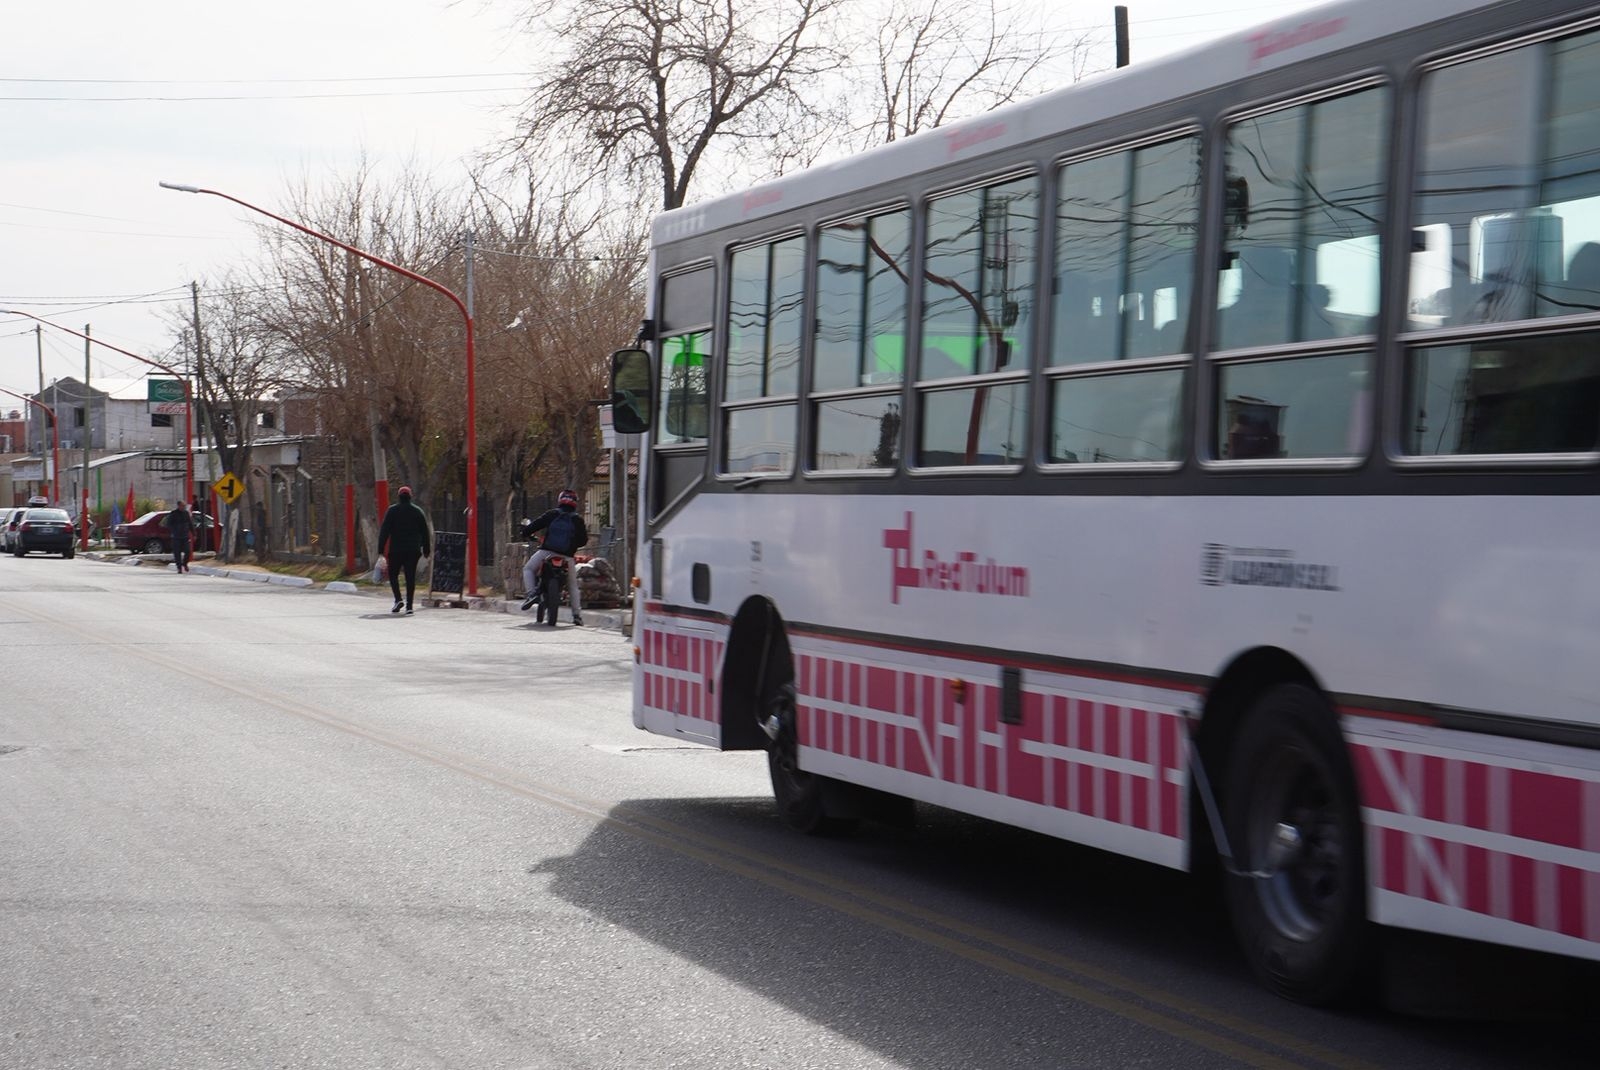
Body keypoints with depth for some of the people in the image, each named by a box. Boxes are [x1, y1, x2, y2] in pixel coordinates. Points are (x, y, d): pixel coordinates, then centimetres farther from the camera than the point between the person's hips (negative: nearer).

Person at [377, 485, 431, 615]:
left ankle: (398, 599, -8)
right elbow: (425, 532, 10)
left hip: (396, 549, -2)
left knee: (393, 574, 11)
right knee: (410, 577, 1)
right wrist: (426, 550, 16)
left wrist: (381, 549, -4)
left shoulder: (392, 511, -2)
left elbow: (384, 531, -6)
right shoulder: (418, 511, 7)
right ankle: (409, 606, -4)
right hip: (413, 550, 2)